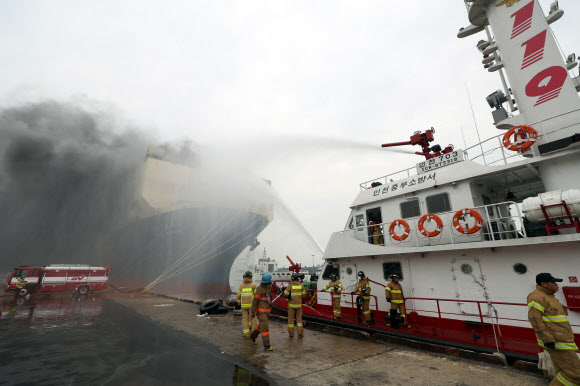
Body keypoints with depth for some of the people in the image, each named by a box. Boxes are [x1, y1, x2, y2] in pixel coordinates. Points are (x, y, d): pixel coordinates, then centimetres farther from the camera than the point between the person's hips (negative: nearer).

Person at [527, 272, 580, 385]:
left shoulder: (548, 297, 17)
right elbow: (534, 318, -23)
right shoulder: (537, 297, -17)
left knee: (562, 372, 14)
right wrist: (547, 339, -24)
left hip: (561, 340, 10)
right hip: (555, 342, -10)